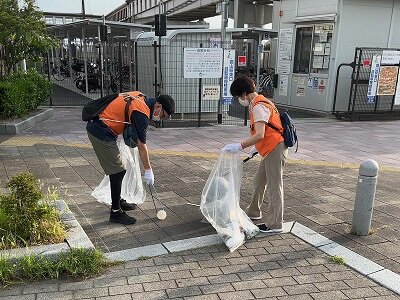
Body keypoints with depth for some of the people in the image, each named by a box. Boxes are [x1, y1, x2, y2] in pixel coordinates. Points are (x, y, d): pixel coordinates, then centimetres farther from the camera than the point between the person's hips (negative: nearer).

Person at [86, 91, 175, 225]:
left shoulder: (140, 96, 6)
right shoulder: (142, 113, -20)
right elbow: (141, 146, -15)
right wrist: (148, 171, -5)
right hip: (101, 132, -10)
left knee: (117, 170, 18)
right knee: (118, 172, -6)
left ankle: (118, 202, 32)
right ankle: (116, 212, 3)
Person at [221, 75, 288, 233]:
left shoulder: (258, 106, -19)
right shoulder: (259, 103, 13)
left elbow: (260, 135, -29)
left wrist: (239, 146, -29)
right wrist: (256, 148, 24)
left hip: (275, 149, -10)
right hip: (270, 149, 10)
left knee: (273, 186, -2)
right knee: (259, 182, 20)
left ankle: (274, 224, 8)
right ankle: (253, 212, 36)